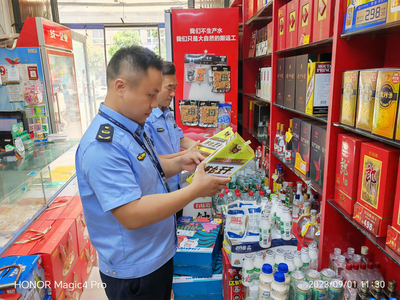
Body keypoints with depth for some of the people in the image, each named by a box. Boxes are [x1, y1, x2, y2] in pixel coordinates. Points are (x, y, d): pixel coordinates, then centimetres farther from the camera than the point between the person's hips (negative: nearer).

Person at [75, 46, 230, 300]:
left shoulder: (134, 128, 3)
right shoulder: (102, 145, -28)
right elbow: (131, 215, -32)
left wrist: (179, 163, -3)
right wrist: (196, 190, -28)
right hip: (133, 272, -8)